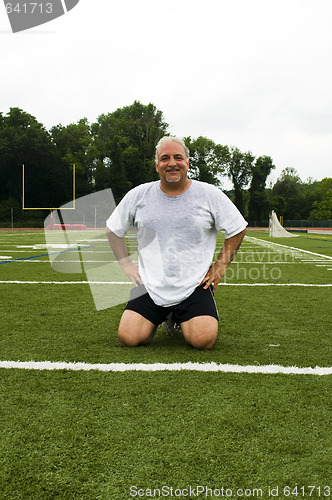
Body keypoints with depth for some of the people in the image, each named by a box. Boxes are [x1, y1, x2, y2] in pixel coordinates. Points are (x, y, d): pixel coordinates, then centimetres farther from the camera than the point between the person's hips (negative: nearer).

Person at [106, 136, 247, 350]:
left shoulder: (210, 194, 0)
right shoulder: (138, 195, 4)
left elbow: (238, 229, 9)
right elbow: (113, 229, 17)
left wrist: (221, 265, 3)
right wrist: (126, 264, 8)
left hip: (195, 285, -1)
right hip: (150, 286, 2)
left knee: (204, 340, -20)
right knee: (128, 338, -13)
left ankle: (182, 320, 17)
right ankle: (159, 319, 22)